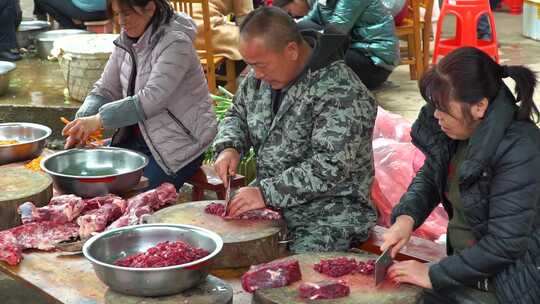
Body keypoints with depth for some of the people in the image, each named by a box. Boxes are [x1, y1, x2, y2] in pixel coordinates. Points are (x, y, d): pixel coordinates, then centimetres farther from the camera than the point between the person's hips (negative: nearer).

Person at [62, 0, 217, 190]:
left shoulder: (175, 42, -19)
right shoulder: (126, 41, 5)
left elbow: (152, 99, -28)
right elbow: (105, 90, 6)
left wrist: (99, 120, -32)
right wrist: (83, 121, -14)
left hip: (179, 145, -7)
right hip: (136, 137, 7)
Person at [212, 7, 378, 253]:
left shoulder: (341, 93, -21)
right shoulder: (260, 77, 4)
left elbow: (331, 168, -26)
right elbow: (237, 116, 19)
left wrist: (267, 193, -27)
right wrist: (229, 147, -2)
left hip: (328, 212, -7)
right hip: (267, 200, 7)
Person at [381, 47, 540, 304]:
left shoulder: (519, 152, -24)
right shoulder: (461, 130, -4)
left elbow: (504, 244, -24)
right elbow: (428, 177, 12)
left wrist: (434, 275, -18)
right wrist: (406, 217, -6)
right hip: (464, 267, 6)